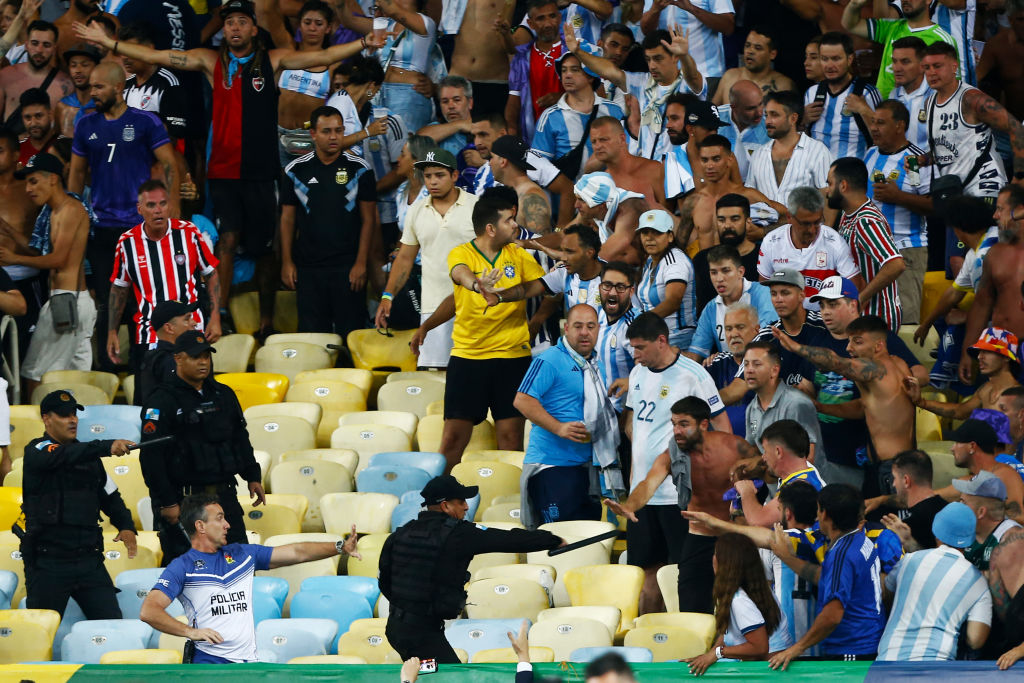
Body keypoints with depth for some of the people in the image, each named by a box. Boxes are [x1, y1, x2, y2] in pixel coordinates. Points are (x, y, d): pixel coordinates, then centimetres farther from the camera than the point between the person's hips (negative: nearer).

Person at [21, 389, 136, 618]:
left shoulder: (88, 455, 16)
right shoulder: (36, 451, -4)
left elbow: (110, 496, 21)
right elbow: (64, 456, -25)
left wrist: (126, 526, 1)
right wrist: (107, 447, -40)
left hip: (89, 560, 5)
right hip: (48, 562, -5)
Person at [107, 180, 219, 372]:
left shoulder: (188, 232, -3)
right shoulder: (127, 242, 0)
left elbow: (211, 275, 7)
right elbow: (119, 289, 12)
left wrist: (215, 317, -1)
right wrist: (112, 332, 9)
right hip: (148, 338, 1)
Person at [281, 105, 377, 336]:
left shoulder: (359, 169, 1)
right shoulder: (296, 171, 5)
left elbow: (369, 219, 1)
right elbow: (287, 218, 10)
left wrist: (361, 263, -7)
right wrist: (287, 262, 3)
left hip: (347, 265, -2)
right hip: (308, 265, 2)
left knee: (351, 332, -3)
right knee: (311, 332, 3)